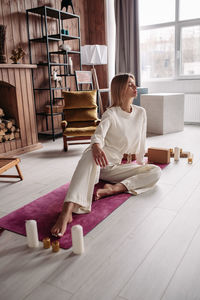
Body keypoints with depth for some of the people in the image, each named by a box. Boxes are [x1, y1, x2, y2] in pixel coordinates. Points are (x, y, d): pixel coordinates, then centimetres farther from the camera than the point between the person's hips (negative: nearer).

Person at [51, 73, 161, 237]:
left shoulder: (141, 112, 7)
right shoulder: (111, 114, -8)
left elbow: (141, 141, 16)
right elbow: (98, 134, -27)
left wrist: (139, 162, 19)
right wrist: (96, 146, -48)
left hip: (118, 166, 5)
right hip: (102, 161, -5)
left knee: (156, 171, -13)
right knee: (91, 154, -41)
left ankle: (113, 188, -31)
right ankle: (67, 210, -55)